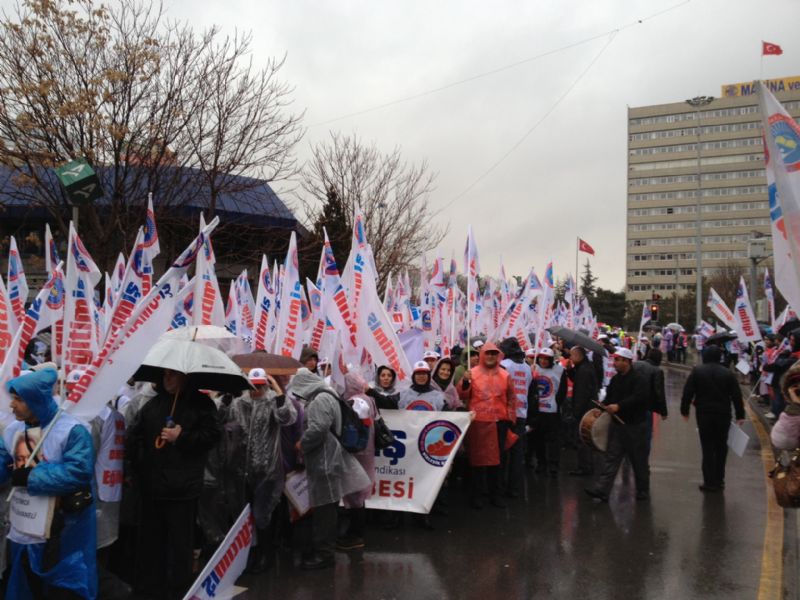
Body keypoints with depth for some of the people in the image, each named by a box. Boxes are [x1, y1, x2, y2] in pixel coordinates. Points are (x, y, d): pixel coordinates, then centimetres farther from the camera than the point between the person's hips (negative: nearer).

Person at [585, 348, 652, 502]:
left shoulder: (640, 378, -12)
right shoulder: (616, 379, 13)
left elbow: (640, 397, -25)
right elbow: (609, 397, 18)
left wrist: (619, 406, -27)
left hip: (635, 425, -6)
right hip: (617, 423, 7)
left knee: (639, 461, 7)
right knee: (611, 457, 0)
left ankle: (643, 491, 23)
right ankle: (602, 489, -4)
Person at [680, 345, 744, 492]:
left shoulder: (697, 371, -4)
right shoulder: (728, 373, 0)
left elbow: (687, 392, -6)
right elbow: (736, 395, 1)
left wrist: (685, 410, 3)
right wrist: (740, 415, 7)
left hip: (704, 414, -2)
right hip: (723, 414, 2)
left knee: (707, 448, 3)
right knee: (721, 447, 14)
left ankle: (710, 482, 3)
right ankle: (719, 480, 20)